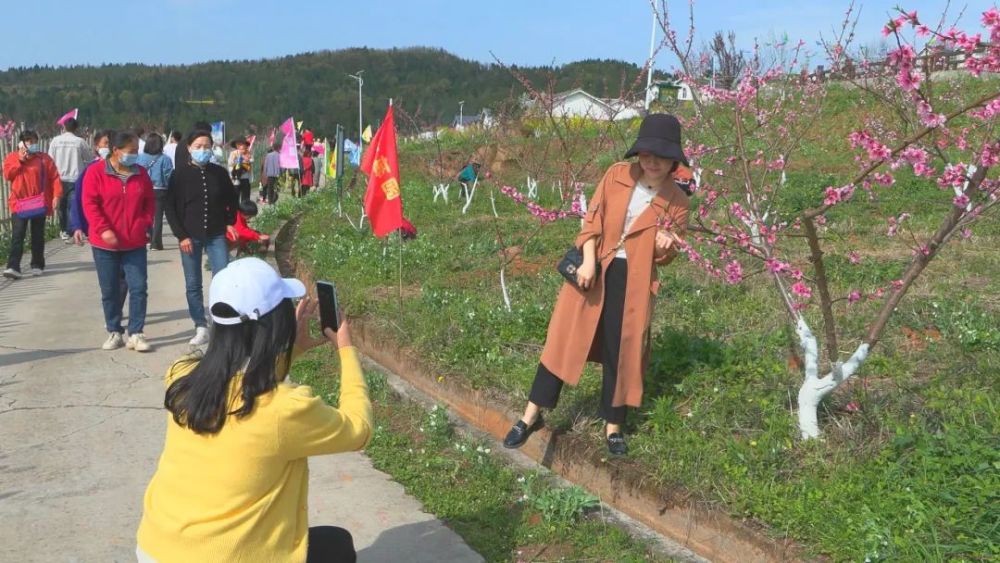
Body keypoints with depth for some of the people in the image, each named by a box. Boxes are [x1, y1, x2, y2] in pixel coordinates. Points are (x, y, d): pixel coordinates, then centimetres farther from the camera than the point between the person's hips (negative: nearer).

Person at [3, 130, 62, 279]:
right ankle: (13, 267, -9)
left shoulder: (43, 158, 2)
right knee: (17, 236, -5)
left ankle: (37, 265, 19)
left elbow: (54, 177, -3)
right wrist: (20, 160, -12)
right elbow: (7, 175, -7)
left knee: (38, 236, 8)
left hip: (39, 204, 0)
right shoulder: (12, 158, 7)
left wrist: (56, 195, -14)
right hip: (19, 204, 0)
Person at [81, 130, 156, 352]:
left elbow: (150, 202, 11)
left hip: (135, 243, 2)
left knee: (139, 288, -3)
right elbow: (89, 204, -9)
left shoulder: (141, 173, 5)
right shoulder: (96, 172, -5)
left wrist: (145, 224, -3)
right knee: (109, 291, 7)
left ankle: (136, 334, 4)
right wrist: (103, 229, -18)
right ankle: (114, 333, 20)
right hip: (105, 244, -2)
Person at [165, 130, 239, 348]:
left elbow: (232, 199, 18)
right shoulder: (180, 174, -3)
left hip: (216, 236, 1)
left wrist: (230, 222, 8)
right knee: (193, 285, 4)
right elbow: (170, 206, -2)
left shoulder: (219, 173, 2)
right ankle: (201, 328, 13)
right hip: (190, 237, 0)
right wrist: (181, 235, -8)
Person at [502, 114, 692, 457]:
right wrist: (588, 262, -12)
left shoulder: (677, 202, -2)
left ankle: (613, 425, 26)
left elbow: (666, 256, 6)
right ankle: (532, 414, 15)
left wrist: (665, 246, -18)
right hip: (593, 270, 1)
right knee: (564, 339, 4)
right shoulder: (617, 175, -1)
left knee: (621, 351, 8)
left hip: (633, 282, 0)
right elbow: (592, 219, 0)